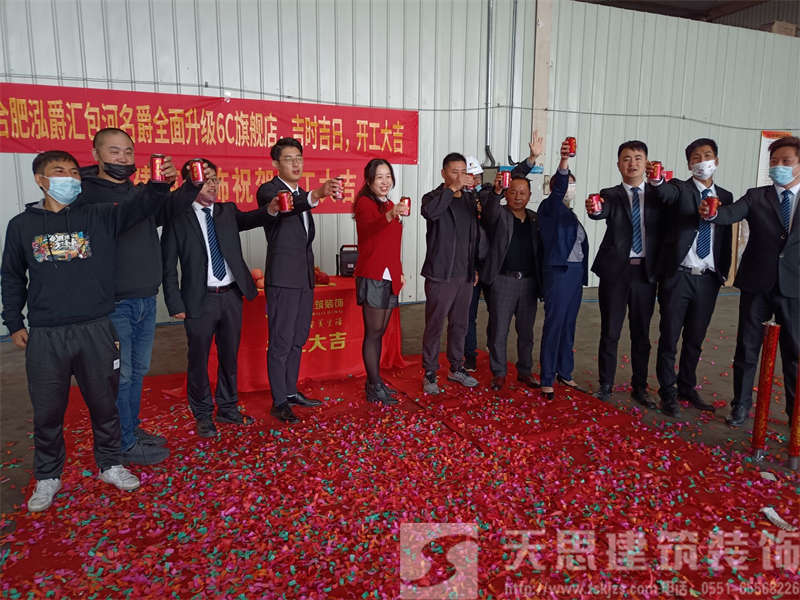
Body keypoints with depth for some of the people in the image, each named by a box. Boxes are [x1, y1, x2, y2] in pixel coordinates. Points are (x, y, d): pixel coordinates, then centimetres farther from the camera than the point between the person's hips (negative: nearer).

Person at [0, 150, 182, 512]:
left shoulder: (100, 217, 3)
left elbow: (141, 208, -10)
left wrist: (159, 185, -29)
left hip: (96, 331, 0)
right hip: (45, 336, 1)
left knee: (104, 404, 11)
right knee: (47, 411, 11)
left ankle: (109, 465, 31)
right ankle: (47, 477, 31)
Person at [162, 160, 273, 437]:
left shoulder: (228, 211, 9)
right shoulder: (177, 217, -3)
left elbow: (249, 219, -11)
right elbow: (168, 265, -3)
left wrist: (271, 210, -32)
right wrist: (175, 304, -8)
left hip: (231, 295, 4)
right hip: (200, 300, -3)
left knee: (230, 355, 15)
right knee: (198, 359, 8)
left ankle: (227, 408, 32)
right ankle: (203, 415, 27)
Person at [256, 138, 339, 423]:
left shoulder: (302, 194, 16)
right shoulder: (268, 190, -10)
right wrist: (316, 195, -50)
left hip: (304, 277, 8)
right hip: (282, 279, -8)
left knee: (298, 339, 15)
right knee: (281, 342, -2)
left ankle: (291, 391, 28)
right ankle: (279, 402, 8)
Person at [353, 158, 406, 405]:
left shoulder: (389, 205, 16)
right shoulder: (364, 203, -8)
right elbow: (368, 227, -31)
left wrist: (399, 272, 17)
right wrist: (389, 216, -50)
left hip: (389, 276, 8)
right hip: (371, 276, -8)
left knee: (379, 331, 13)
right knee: (373, 332, -4)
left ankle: (374, 381, 22)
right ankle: (375, 388, 3)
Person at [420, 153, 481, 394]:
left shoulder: (471, 199, 13)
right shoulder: (435, 197, -4)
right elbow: (429, 211, -31)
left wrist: (476, 267, 16)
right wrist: (453, 188, -29)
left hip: (465, 275, 6)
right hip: (440, 275, -6)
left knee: (460, 324, 16)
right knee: (434, 326, 0)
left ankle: (456, 368, 30)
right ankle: (430, 374, 13)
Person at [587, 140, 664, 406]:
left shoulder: (658, 195, 8)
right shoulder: (610, 195, 4)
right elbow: (600, 212, -19)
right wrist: (594, 209, -42)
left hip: (646, 272, 2)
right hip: (615, 270, -1)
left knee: (641, 334, 10)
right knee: (610, 332, 4)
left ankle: (639, 387, 23)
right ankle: (605, 385, 17)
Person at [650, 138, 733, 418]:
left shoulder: (725, 197, 12)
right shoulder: (680, 188, -1)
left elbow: (727, 238, 13)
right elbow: (666, 193, -26)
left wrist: (723, 272, 5)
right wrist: (656, 180, -48)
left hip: (708, 279, 4)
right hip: (678, 277, -4)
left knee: (695, 339, 14)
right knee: (669, 338, 2)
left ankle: (687, 388, 29)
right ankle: (668, 393, 14)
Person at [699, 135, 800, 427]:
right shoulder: (756, 197, 3)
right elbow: (732, 213, -16)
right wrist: (712, 213, -37)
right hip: (756, 283, 0)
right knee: (747, 347, 6)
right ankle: (741, 405, 20)